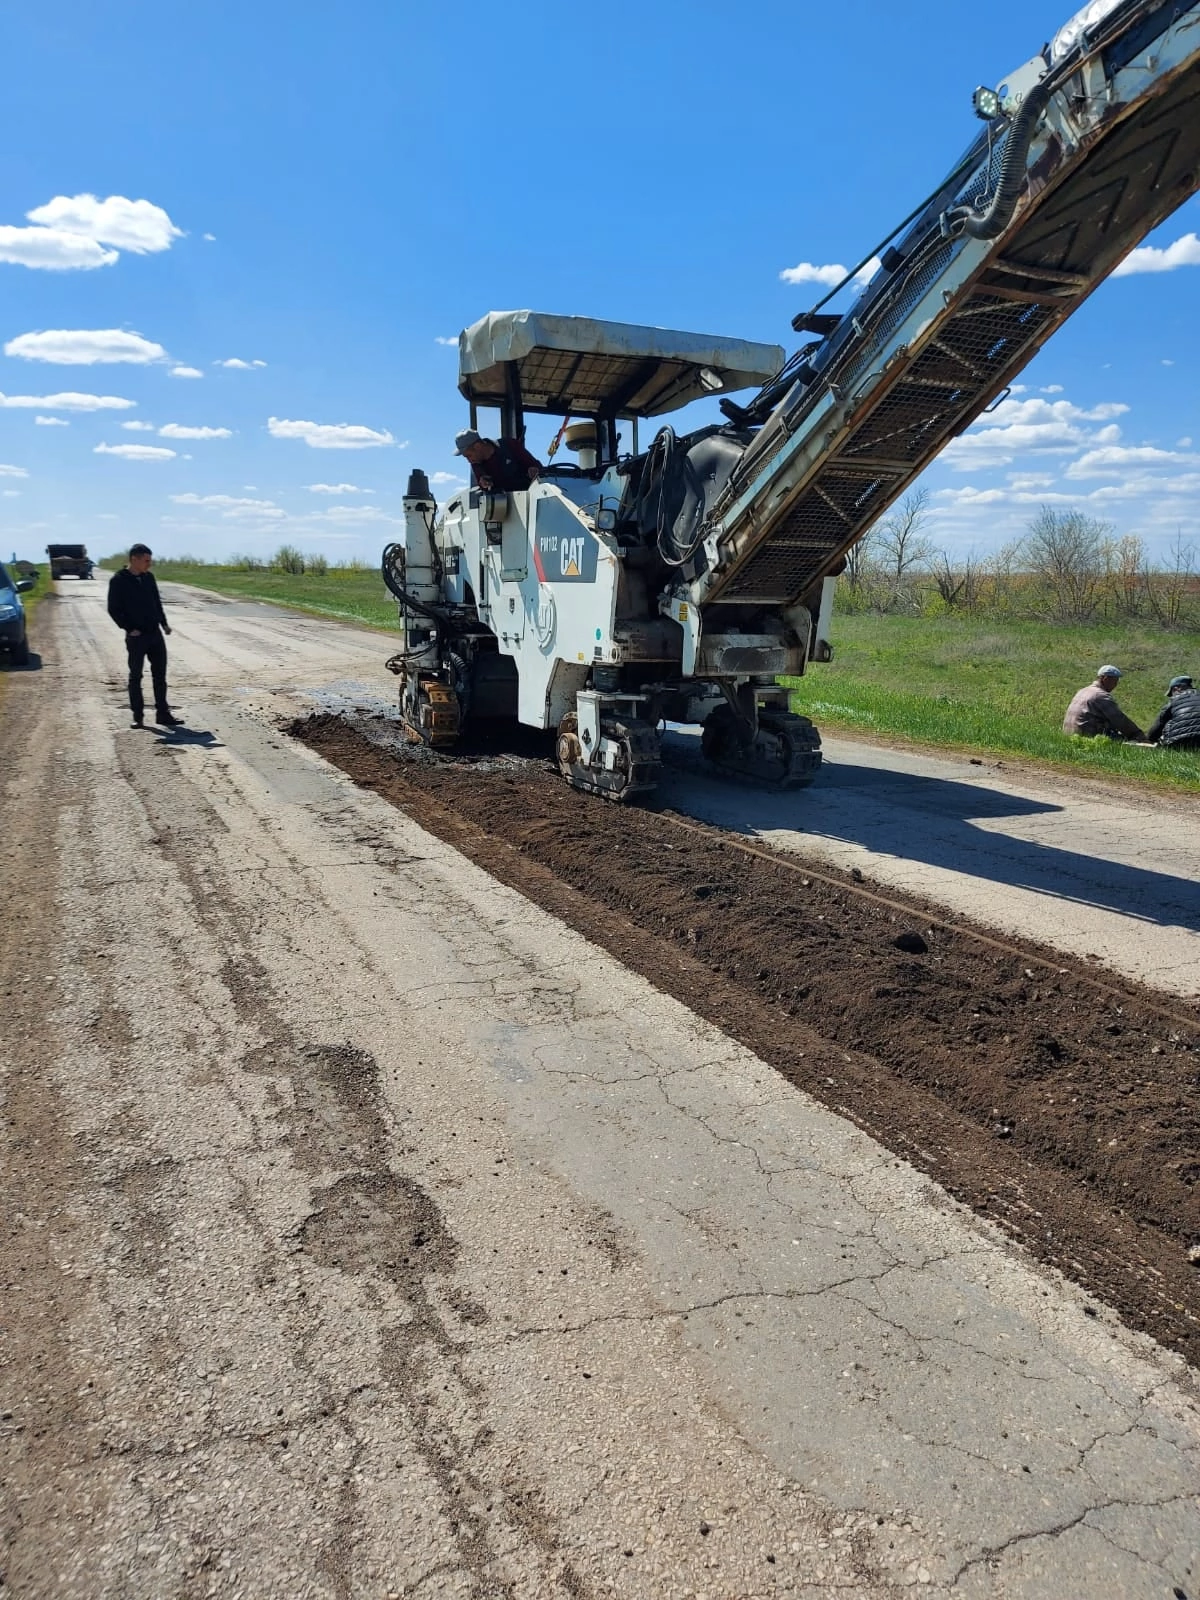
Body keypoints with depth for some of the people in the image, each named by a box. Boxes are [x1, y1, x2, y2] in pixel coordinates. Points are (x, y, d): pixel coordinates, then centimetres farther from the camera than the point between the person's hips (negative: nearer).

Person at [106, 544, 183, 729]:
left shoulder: (149, 577, 9)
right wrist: (129, 629, -13)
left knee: (160, 675, 5)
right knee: (135, 677, 3)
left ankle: (163, 714, 10)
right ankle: (138, 715, 10)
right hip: (136, 636, -5)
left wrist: (164, 623, 7)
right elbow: (113, 609, -7)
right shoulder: (118, 581, -7)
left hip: (155, 633, 5)